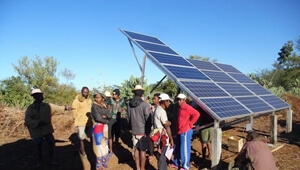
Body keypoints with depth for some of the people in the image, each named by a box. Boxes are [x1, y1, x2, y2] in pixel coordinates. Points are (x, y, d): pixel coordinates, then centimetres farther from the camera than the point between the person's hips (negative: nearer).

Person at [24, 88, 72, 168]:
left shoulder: (47, 105, 1)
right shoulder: (30, 108, -8)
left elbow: (56, 107, -4)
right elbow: (27, 120, -14)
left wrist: (65, 108, -20)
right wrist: (38, 122, -26)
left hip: (47, 130, 2)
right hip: (37, 131, -2)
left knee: (51, 144, 7)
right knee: (38, 147, 13)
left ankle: (51, 160, 28)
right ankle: (39, 161, 36)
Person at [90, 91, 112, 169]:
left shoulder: (104, 106, 7)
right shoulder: (94, 106, -11)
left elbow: (110, 116, 1)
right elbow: (98, 118, -20)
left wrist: (105, 116, -19)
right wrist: (107, 121, -8)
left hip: (105, 127, 6)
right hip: (97, 127, -6)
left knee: (105, 145, 14)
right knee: (99, 146, 0)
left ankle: (104, 162, 28)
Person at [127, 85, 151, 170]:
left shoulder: (130, 104, -1)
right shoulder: (145, 104, -17)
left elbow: (128, 118, 9)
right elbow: (148, 119, -14)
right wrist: (148, 131, -1)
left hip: (134, 131, 5)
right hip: (143, 131, -5)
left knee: (136, 149, 15)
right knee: (143, 150, 6)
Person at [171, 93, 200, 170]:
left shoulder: (187, 108, -16)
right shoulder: (180, 108, 12)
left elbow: (196, 114, -26)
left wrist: (190, 124, -18)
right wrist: (177, 129, 13)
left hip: (185, 131, -9)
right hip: (179, 131, 9)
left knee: (185, 149, 1)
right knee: (177, 148, 17)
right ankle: (176, 163, 32)